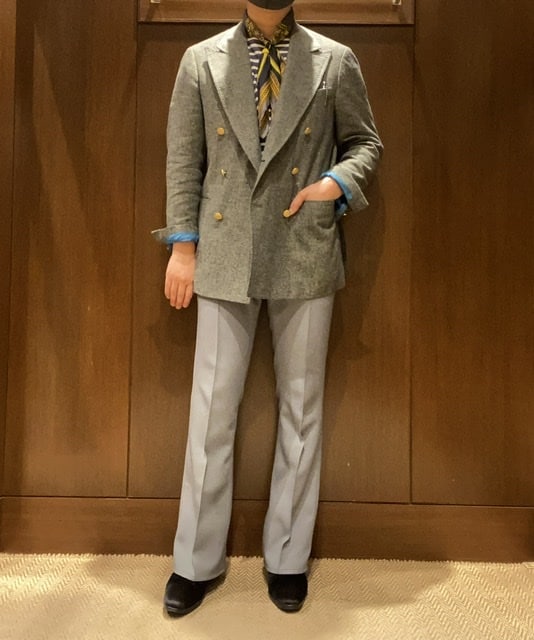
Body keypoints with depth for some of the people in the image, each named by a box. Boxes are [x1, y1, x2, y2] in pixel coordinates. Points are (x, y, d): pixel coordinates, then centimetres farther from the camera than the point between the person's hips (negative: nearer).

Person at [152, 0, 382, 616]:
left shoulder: (335, 61, 8)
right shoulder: (201, 60, 9)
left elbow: (364, 141, 14)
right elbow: (183, 159, 8)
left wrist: (338, 181, -7)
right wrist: (183, 244, 1)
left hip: (305, 255, 1)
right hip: (224, 256, 0)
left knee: (300, 409, 7)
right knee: (211, 409, 3)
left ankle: (288, 558, 26)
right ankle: (197, 561, 22)